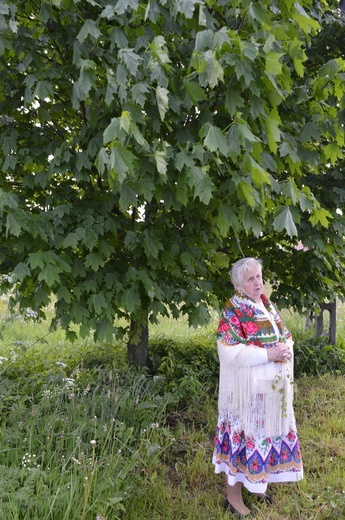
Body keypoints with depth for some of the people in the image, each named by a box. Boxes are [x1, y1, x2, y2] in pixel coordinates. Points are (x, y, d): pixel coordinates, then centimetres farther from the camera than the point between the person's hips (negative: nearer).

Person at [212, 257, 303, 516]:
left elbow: (286, 336, 17)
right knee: (244, 435, 1)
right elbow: (229, 352, -24)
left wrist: (287, 349, -5)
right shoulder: (232, 313, -15)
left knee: (268, 434, 18)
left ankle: (258, 484, 38)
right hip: (247, 390, -8)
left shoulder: (269, 307, 9)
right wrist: (268, 354, -26)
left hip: (274, 388, 8)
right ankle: (234, 495, 18)